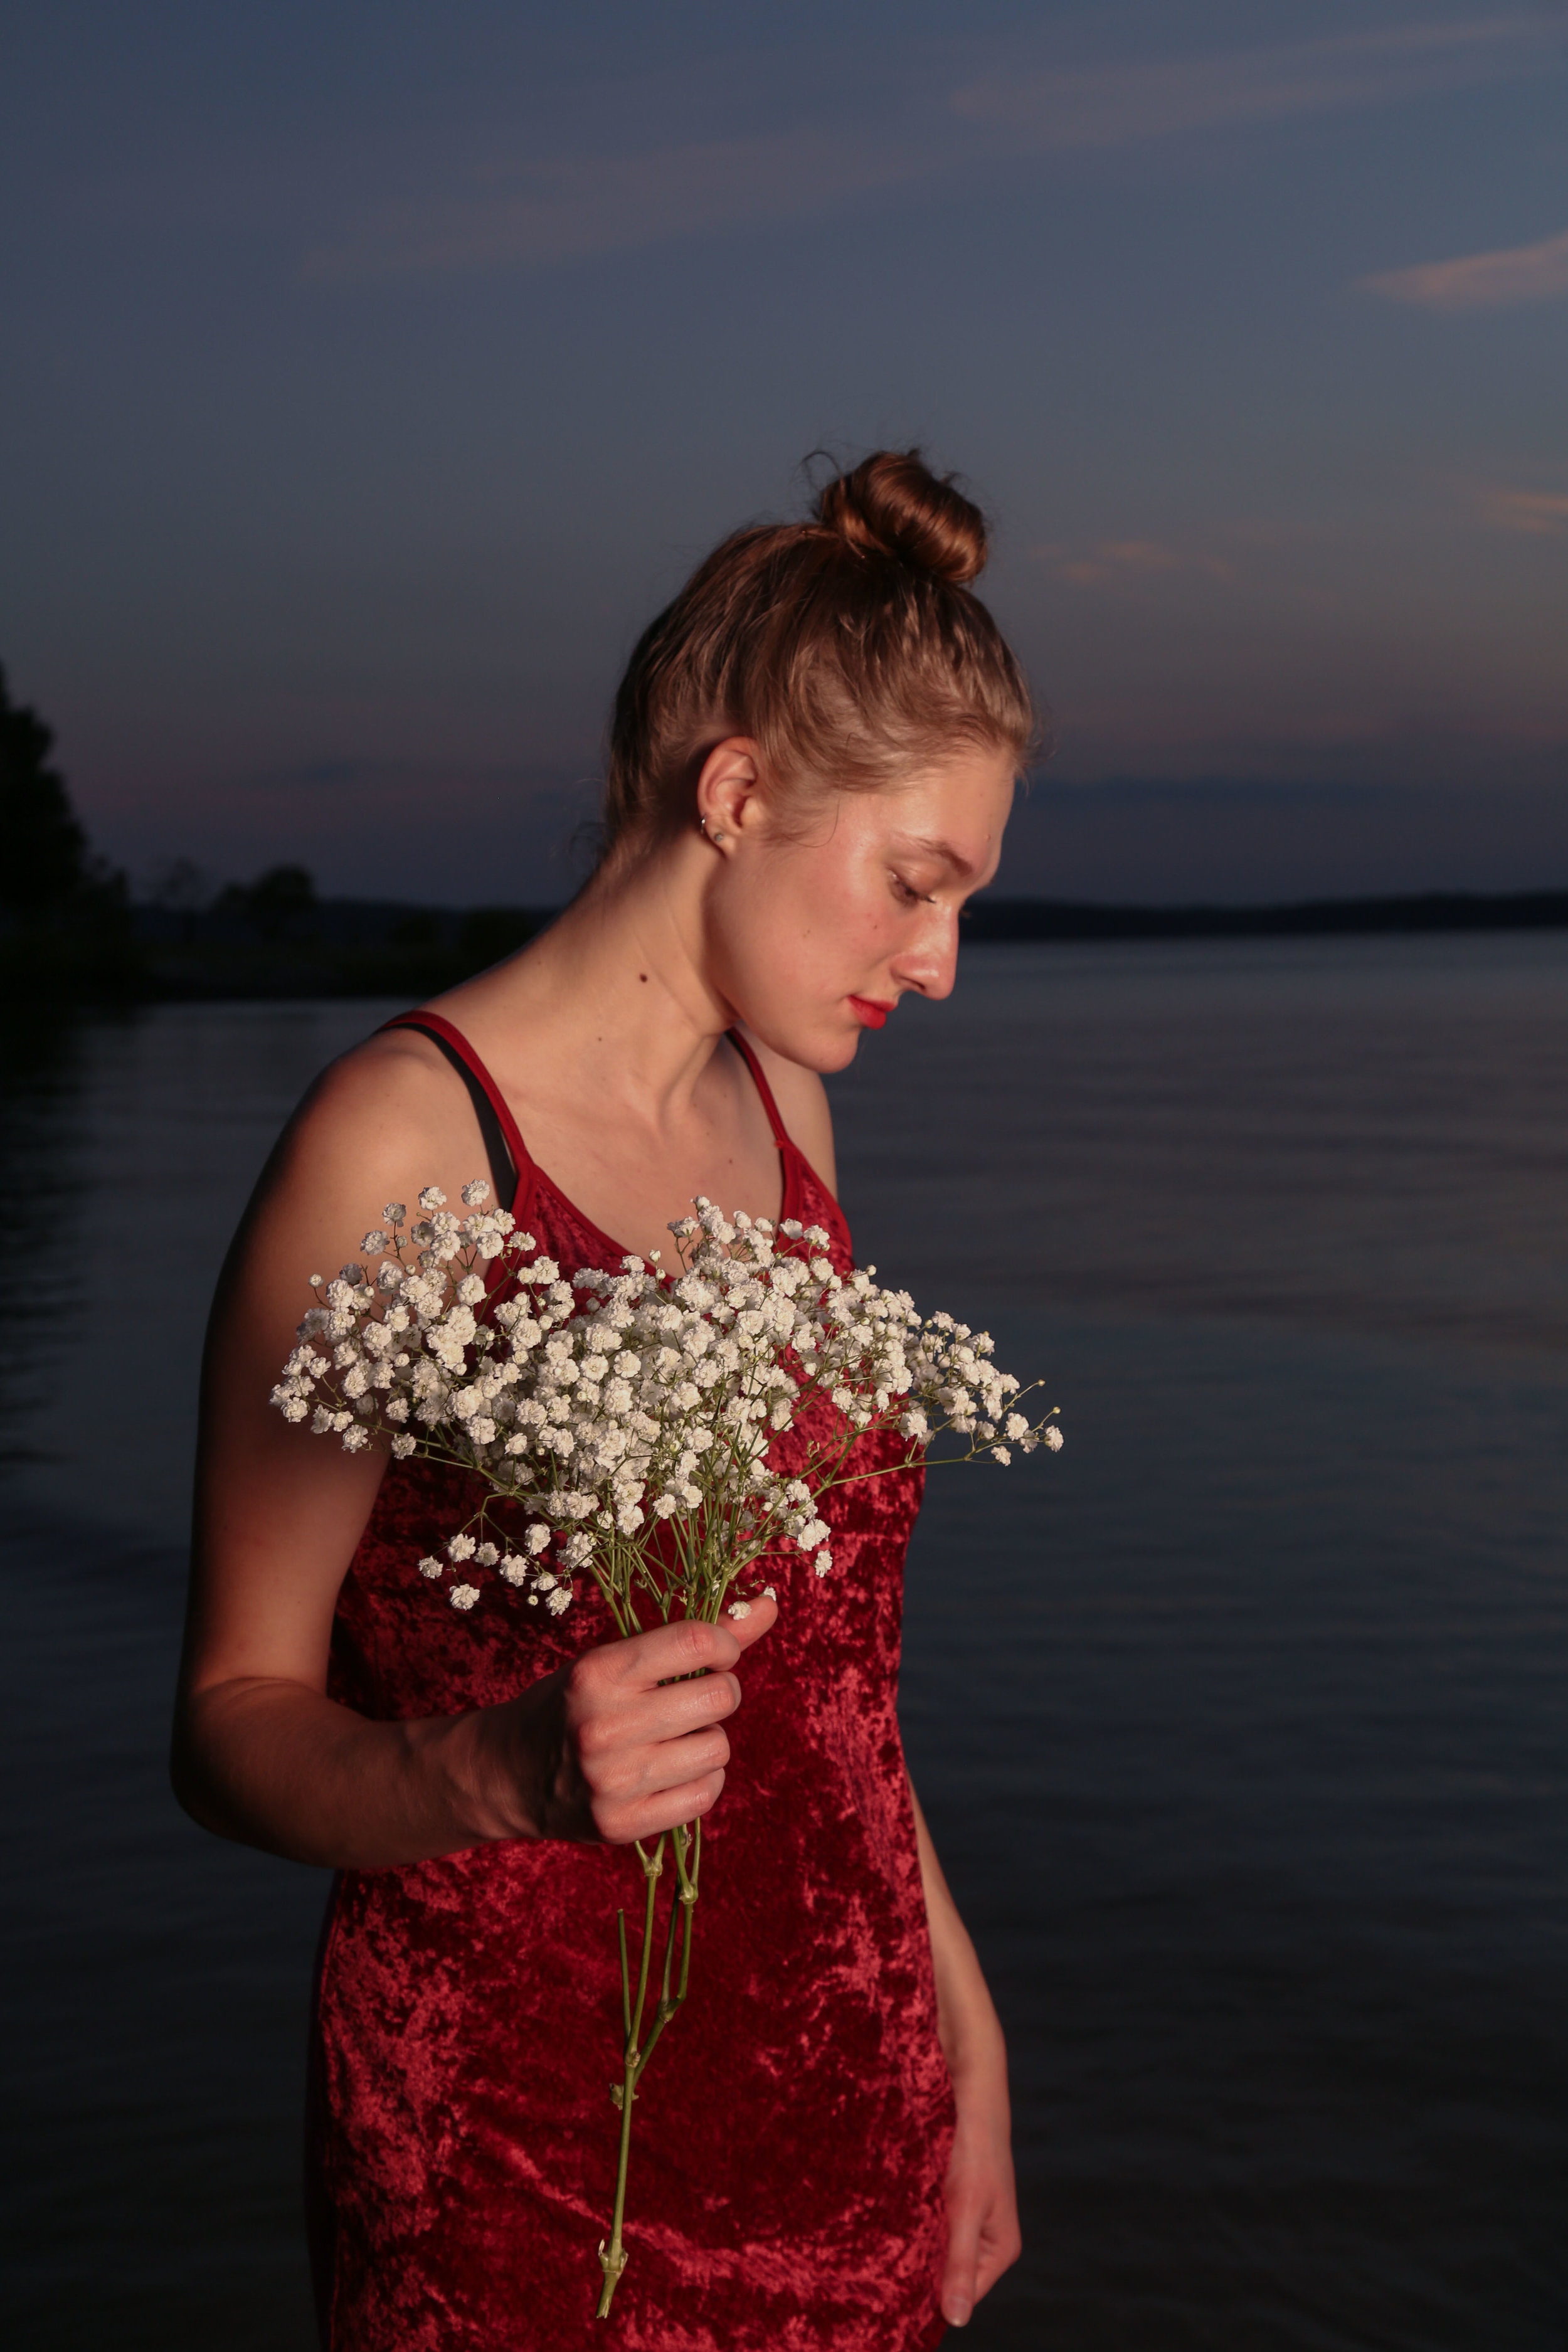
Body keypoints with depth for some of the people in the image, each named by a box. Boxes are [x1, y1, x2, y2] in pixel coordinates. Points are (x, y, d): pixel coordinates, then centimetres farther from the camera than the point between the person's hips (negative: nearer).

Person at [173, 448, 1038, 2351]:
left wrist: (958, 2020, 16)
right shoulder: (401, 1143, -15)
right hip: (523, 2173, -6)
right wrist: (502, 1770, -31)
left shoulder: (779, 1108, 7)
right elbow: (232, 1721, -12)